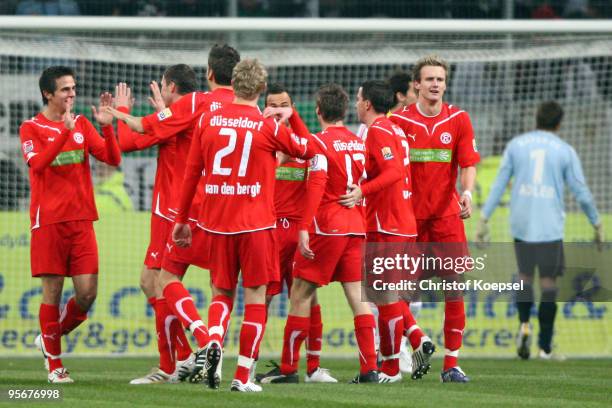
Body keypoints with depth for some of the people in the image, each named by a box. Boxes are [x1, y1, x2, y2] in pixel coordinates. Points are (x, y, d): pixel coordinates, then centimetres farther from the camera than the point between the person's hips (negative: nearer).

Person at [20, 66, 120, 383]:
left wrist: (106, 126, -10)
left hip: (81, 220, 4)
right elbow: (38, 164, -19)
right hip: (48, 221, -4)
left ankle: (50, 339, 22)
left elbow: (112, 159, 5)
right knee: (53, 292, -1)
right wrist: (65, 131, -28)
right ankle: (54, 363, 11)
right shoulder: (31, 128, -1)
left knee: (87, 294, -2)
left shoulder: (81, 125, 12)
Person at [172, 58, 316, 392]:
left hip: (217, 224, 3)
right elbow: (307, 149, 12)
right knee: (255, 298, 4)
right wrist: (293, 115, 24)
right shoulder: (269, 127, -5)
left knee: (222, 292, 17)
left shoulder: (207, 121, 2)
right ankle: (243, 377, 0)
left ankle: (213, 340, -13)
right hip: (255, 224, -3)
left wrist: (182, 220, 16)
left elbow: (191, 174, 8)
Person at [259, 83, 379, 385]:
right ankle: (369, 369, -3)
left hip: (326, 227, -6)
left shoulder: (321, 142, -8)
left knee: (301, 293, 1)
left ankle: (288, 368, 3)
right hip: (356, 227, 6)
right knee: (357, 295, 4)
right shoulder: (359, 143, 12)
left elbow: (316, 186, -18)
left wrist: (305, 227, -21)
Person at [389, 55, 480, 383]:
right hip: (409, 215, -1)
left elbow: (468, 165, 0)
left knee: (453, 285, -5)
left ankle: (451, 363, -1)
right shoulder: (400, 120, 0)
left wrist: (466, 192, -18)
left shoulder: (458, 120, 4)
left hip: (447, 214, 1)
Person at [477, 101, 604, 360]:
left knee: (525, 276, 17)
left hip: (521, 224, 2)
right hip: (551, 228, -2)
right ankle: (545, 347, 1)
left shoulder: (516, 145, 6)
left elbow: (499, 184, 4)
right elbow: (581, 193, 3)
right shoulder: (565, 151, 2)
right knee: (548, 282, 3)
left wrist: (484, 218, 8)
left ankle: (524, 325, -7)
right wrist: (597, 225, 15)